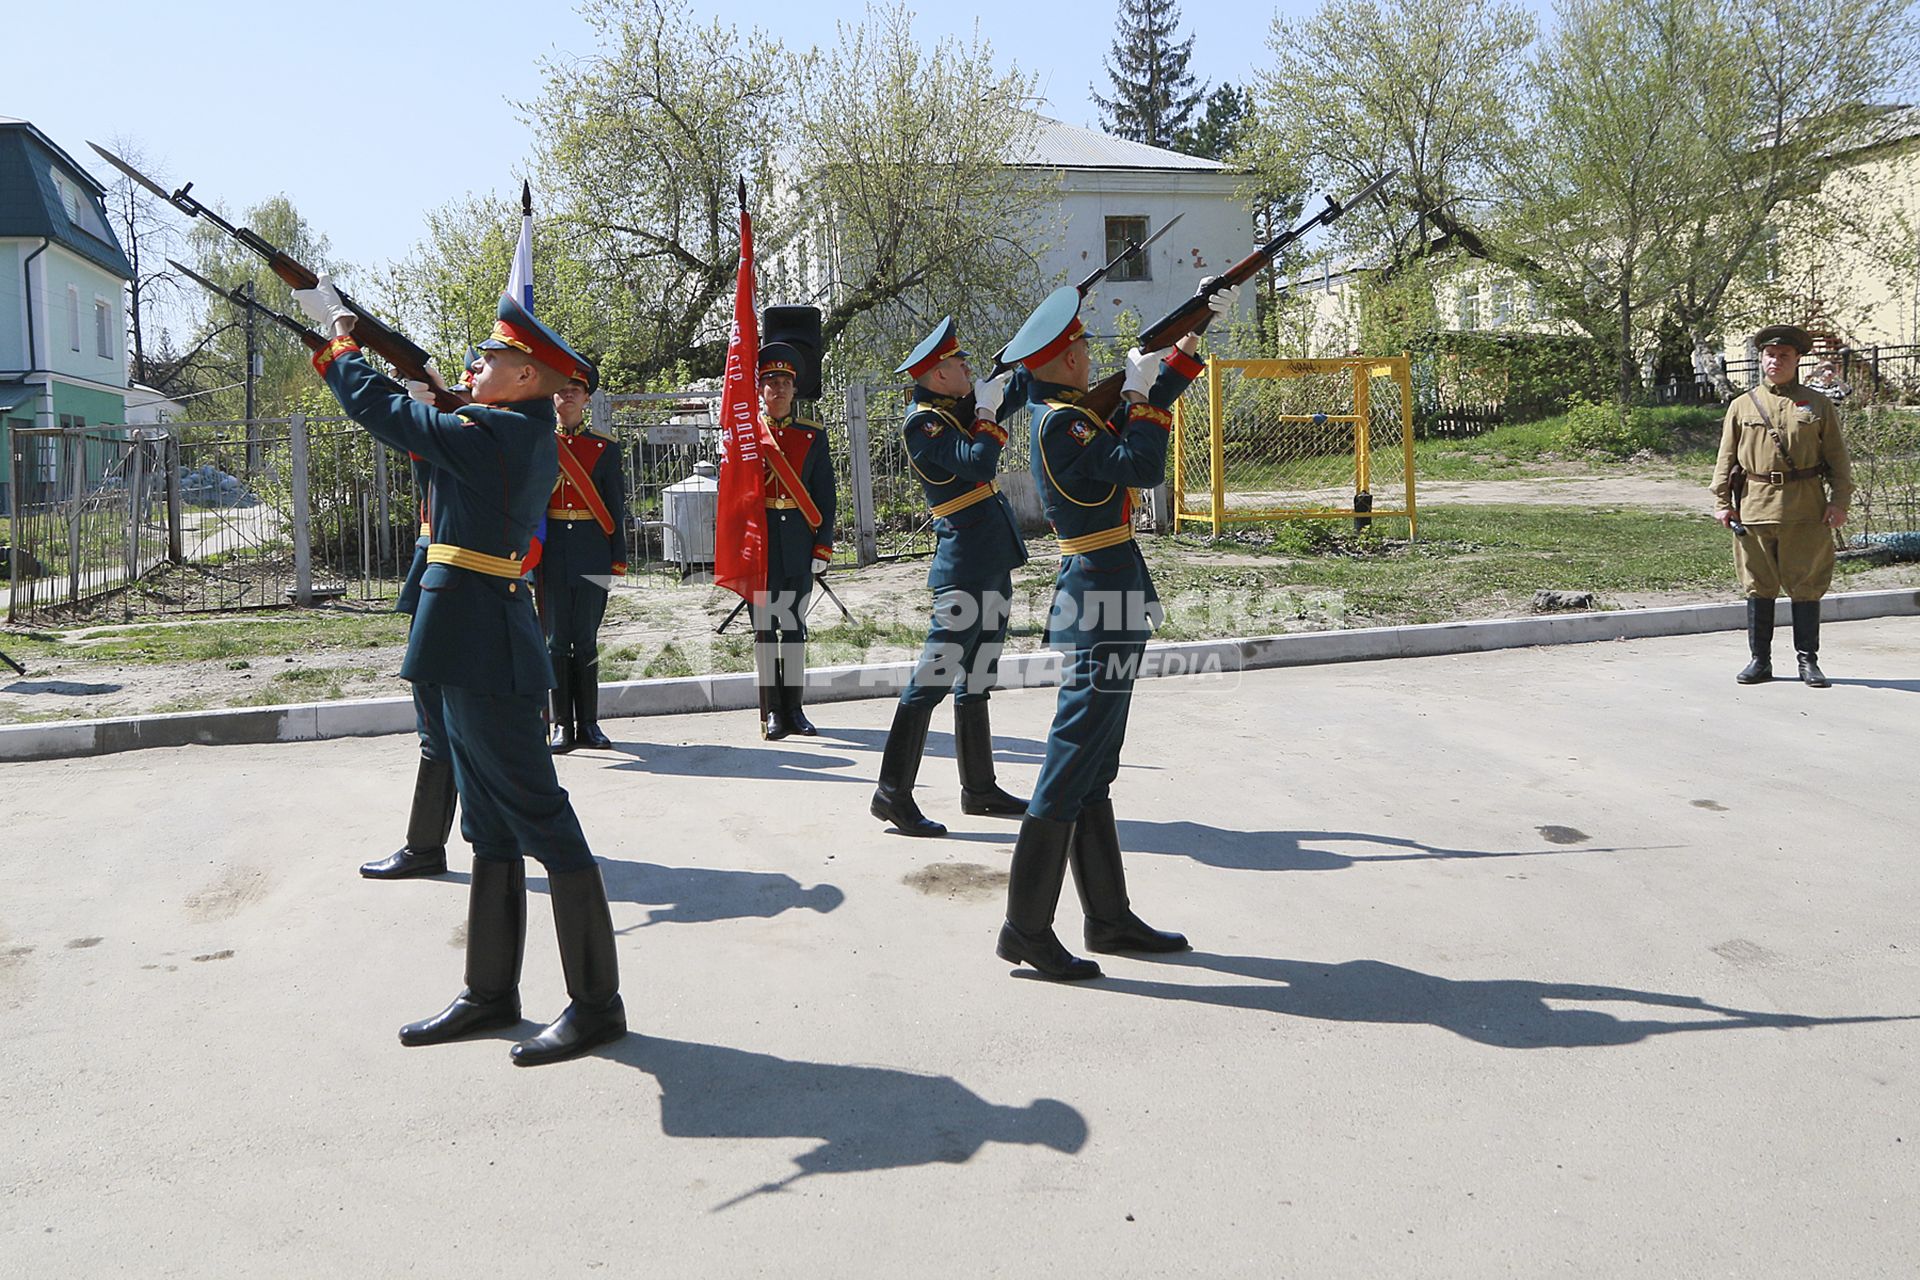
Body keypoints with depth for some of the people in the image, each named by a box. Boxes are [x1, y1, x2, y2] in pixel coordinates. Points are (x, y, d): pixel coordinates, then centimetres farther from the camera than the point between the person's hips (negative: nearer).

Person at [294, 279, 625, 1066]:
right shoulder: (527, 438, 13)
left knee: (539, 818, -5)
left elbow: (382, 412, -8)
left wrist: (339, 335, 10)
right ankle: (491, 991, 26)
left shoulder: (494, 435, -15)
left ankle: (596, 1002, 3)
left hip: (480, 645, -10)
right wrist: (339, 343, 21)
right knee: (490, 823, 15)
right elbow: (426, 421, 22)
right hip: (477, 644, 10)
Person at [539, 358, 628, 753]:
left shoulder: (605, 446, 6)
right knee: (557, 641, 3)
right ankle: (562, 725, 8)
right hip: (551, 553, 0)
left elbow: (616, 506, 6)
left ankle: (588, 723, 12)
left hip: (592, 555, 0)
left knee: (586, 641, 5)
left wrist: (619, 558, 1)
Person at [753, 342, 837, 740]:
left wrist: (823, 546, -1)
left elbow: (824, 495, 6)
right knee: (764, 625, 2)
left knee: (794, 624, 7)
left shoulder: (813, 435, 8)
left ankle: (794, 709, 13)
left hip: (798, 544, 2)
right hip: (759, 541, -1)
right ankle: (773, 711, 8)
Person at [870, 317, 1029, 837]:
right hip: (965, 565, -10)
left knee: (976, 680, 15)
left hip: (994, 563, 10)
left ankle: (980, 788, 24)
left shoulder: (958, 408, 12)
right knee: (933, 677, -8)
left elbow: (1008, 386, 31)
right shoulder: (923, 423, -14)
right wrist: (986, 412, -13)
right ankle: (893, 795, -2)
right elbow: (979, 464, -26)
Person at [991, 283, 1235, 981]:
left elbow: (1132, 432, 24)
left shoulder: (1069, 413, 13)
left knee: (1094, 764, 13)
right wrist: (1140, 394, -11)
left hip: (1097, 590, 10)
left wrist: (1193, 334, 23)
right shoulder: (1061, 422, -16)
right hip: (1104, 590, -10)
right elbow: (1141, 467, -24)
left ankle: (1109, 915, 24)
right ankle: (1027, 928, -1)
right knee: (1074, 760, -7)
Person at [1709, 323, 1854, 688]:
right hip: (1755, 506, 1)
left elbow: (1838, 458, 7)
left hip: (1805, 510, -1)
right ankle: (1759, 660, 13)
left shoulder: (1818, 405, 9)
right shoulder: (1742, 406, 10)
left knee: (1806, 586, 2)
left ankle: (1808, 662, 10)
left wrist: (1839, 501, -2)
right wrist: (1722, 501, 1)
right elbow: (1726, 458, 9)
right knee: (1758, 586, 5)